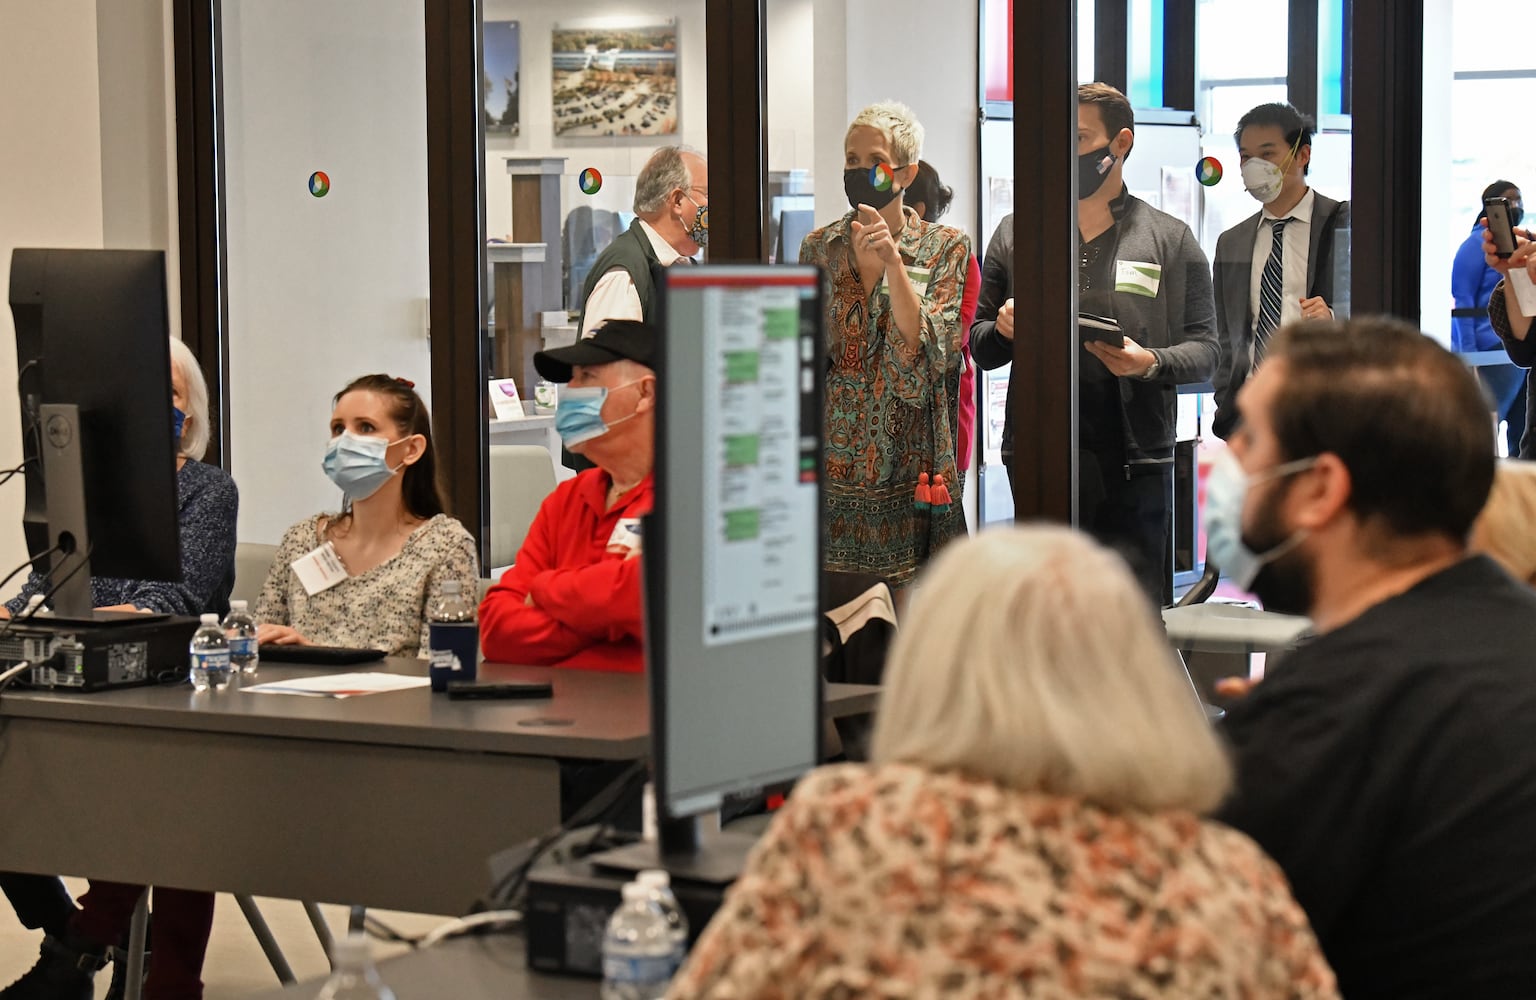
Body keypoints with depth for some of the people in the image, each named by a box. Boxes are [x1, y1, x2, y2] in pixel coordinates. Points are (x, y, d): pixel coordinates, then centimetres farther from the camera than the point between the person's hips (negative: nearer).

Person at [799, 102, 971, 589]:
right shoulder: (819, 247, 8)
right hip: (830, 470, 2)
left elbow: (919, 364, -11)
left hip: (906, 470, -2)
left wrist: (892, 263, -17)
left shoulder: (945, 247, 1)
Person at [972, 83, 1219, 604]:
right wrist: (1003, 330, -5)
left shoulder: (1171, 240, 8)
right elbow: (980, 348, 18)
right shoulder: (1015, 236, 14)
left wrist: (1151, 363, -15)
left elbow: (1204, 349, 5)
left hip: (1134, 462, -2)